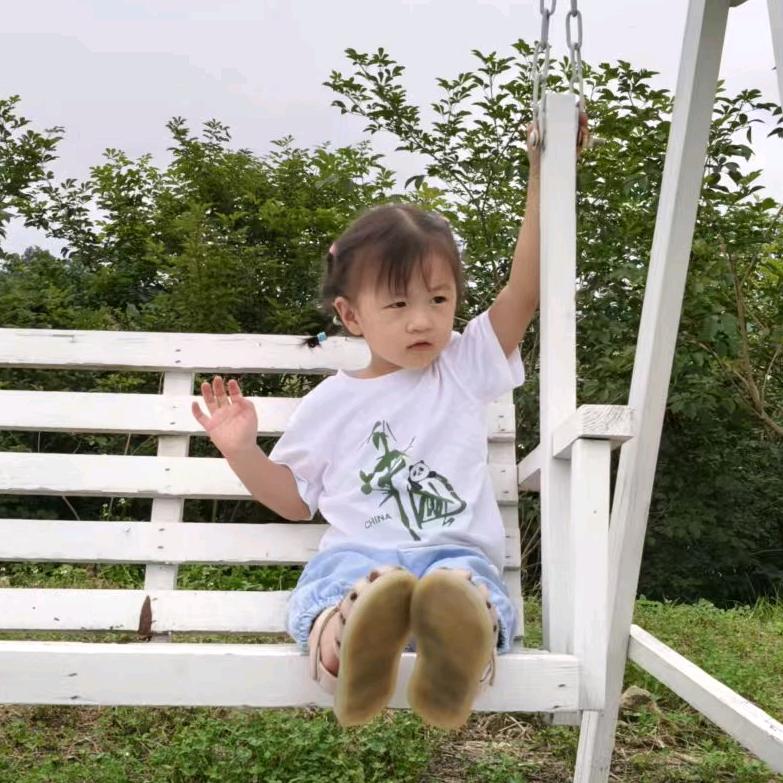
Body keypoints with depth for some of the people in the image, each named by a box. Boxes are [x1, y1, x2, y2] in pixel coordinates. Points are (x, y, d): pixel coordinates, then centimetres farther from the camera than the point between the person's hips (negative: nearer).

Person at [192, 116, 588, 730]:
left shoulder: (466, 368, 15)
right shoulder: (331, 403, 15)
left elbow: (523, 292, 4)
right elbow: (295, 499, 23)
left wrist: (544, 173, -2)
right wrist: (242, 451, 6)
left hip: (457, 552, 1)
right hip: (356, 553, 0)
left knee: (469, 587, -37)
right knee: (333, 586, -38)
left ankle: (456, 646, -68)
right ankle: (353, 630, -69)